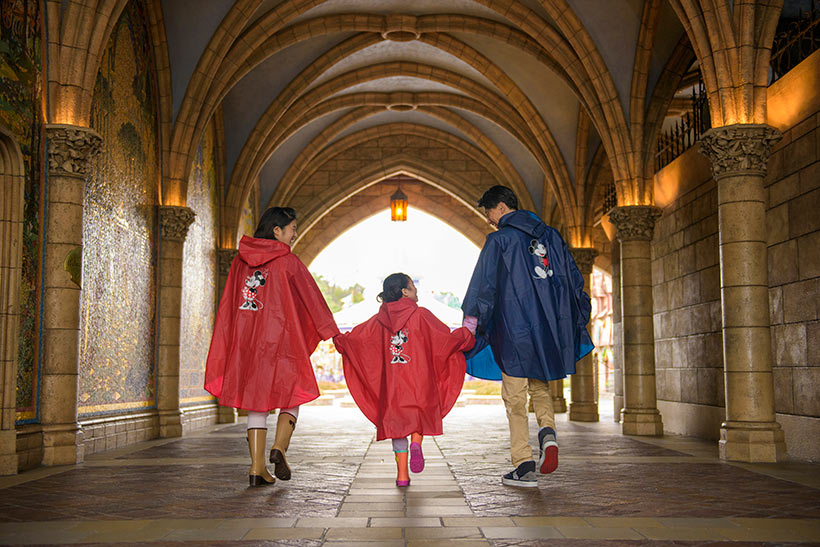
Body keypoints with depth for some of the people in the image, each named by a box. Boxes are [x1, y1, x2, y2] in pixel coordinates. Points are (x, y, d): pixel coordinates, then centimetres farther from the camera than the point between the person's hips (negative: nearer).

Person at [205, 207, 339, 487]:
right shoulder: (288, 261, -6)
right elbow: (313, 298, -3)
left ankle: (257, 466, 4)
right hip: (280, 340, -4)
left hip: (245, 341, 4)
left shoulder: (240, 260, 8)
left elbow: (228, 304, 10)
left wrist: (225, 349, 15)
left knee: (255, 400, 10)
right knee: (291, 395, 11)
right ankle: (279, 448, -11)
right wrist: (334, 334, 3)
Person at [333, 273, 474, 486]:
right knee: (421, 413, 19)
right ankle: (416, 443, -11)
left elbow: (356, 337, 7)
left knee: (397, 424, 9)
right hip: (419, 380, -2)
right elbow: (447, 338, -6)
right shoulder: (420, 315, -5)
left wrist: (338, 339, 28)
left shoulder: (379, 320, 5)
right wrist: (466, 336, 13)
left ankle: (402, 474, 7)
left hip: (391, 383, 3)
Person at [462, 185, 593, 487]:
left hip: (515, 329, -5)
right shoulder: (550, 235, 12)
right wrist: (576, 321, 21)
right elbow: (574, 279, 15)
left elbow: (483, 285, -10)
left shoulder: (499, 240, -5)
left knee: (515, 396, 2)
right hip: (551, 327, 5)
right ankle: (548, 432, -6)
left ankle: (524, 466, 0)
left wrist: (470, 323, -5)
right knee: (540, 386, 21)